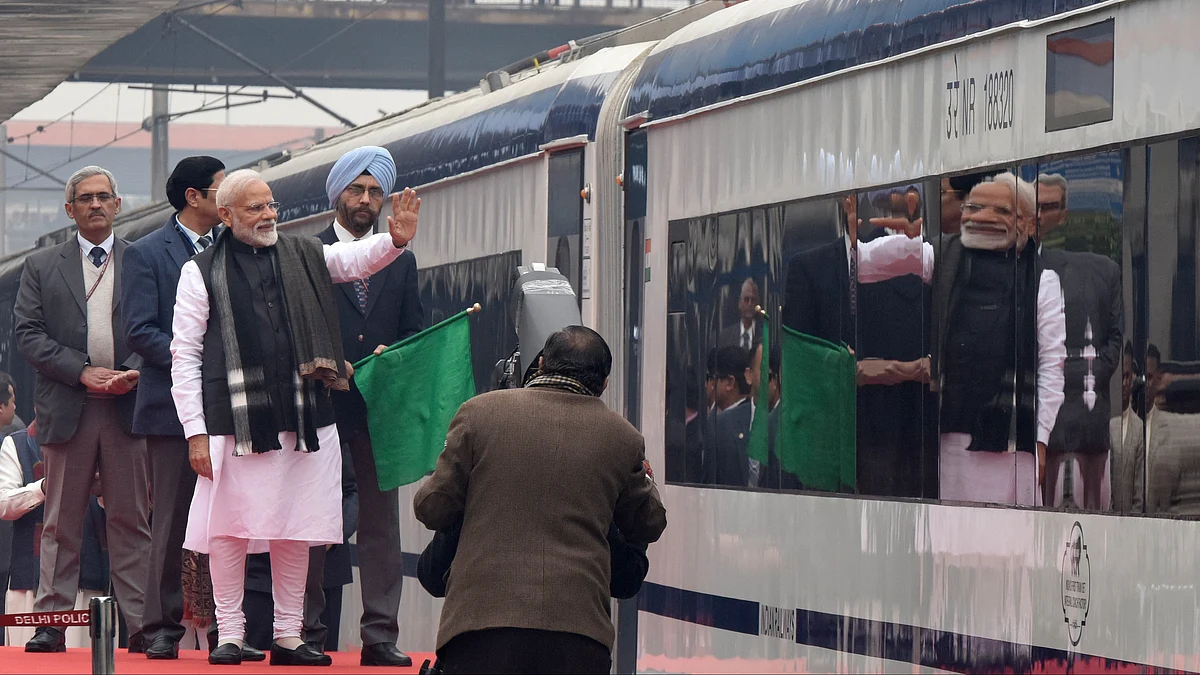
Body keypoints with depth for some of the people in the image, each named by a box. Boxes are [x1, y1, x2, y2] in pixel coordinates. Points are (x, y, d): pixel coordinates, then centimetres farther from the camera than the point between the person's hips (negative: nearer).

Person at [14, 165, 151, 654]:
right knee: (61, 522, 3)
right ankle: (51, 623, 4)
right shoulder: (41, 267, 11)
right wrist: (82, 371, -10)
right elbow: (28, 334, 2)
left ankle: (141, 624, 0)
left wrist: (135, 372, -13)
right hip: (67, 407, 0)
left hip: (129, 404, 0)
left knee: (131, 520, 1)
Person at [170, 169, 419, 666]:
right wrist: (195, 432, -6)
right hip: (233, 420, -4)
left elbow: (356, 258, 8)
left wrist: (396, 238, -17)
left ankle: (288, 635, 15)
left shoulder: (301, 257, 13)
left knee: (296, 531, 7)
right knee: (229, 529, -2)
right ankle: (229, 634, 9)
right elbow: (185, 355, 0)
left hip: (301, 418, 4)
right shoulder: (203, 271, 2)